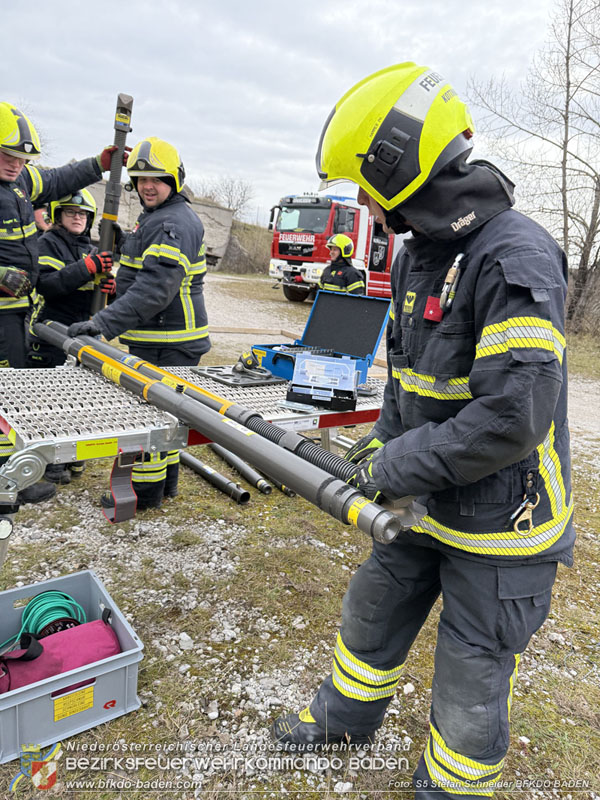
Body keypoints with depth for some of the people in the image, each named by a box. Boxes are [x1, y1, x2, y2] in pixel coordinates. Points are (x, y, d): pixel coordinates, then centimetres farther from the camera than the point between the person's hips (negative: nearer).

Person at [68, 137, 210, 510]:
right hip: (153, 338, 11)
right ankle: (166, 480, 30)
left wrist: (105, 322, -34)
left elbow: (155, 288, -30)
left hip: (168, 344, -11)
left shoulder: (175, 224, -18)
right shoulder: (155, 218, 19)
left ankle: (146, 489, 8)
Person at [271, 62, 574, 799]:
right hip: (423, 502, 9)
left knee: (471, 678, 11)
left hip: (498, 524, -8)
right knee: (371, 613, 25)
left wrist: (398, 467, -20)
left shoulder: (516, 258, -23)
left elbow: (511, 418, -28)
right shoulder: (416, 255, 5)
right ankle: (346, 715, 52)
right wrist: (384, 444, 0)